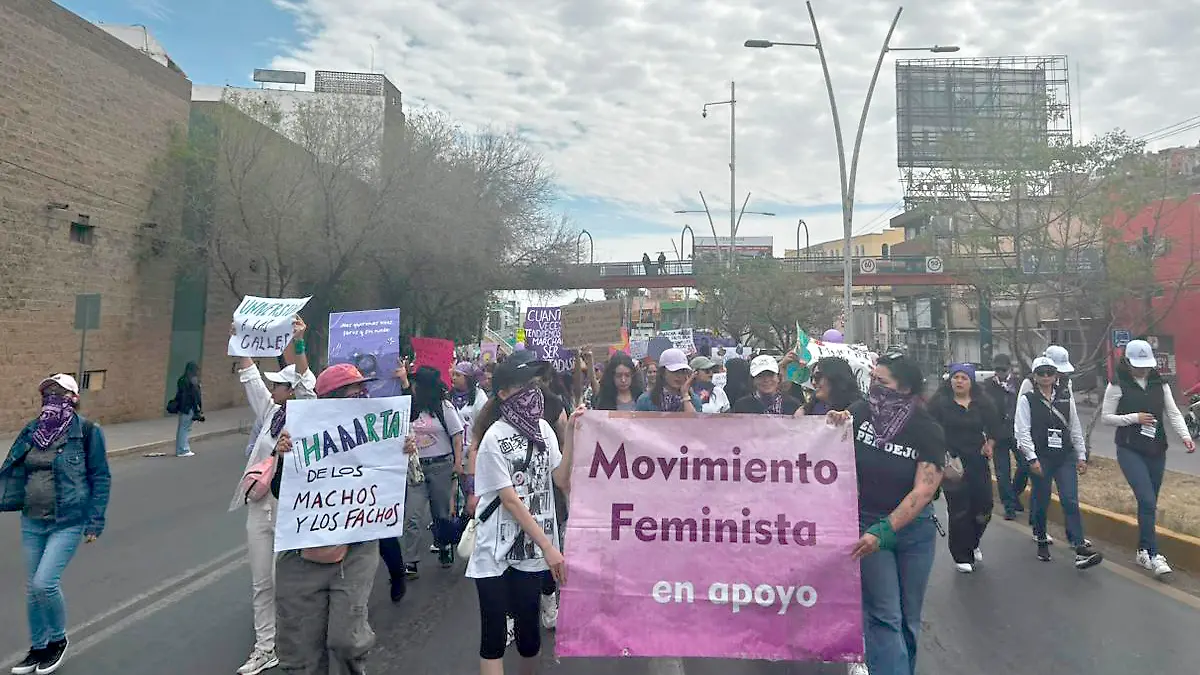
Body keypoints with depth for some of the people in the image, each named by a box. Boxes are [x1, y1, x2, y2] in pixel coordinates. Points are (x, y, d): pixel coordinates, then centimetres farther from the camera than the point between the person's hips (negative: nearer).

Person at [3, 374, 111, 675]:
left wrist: (95, 522, -9)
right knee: (32, 589, 13)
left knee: (45, 583, -11)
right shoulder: (32, 431, 2)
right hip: (32, 522, 5)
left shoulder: (86, 431, -12)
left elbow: (101, 478, -9)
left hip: (68, 523, -5)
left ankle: (59, 639, 16)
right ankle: (38, 647, 33)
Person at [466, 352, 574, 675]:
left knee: (528, 626, 14)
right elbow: (510, 501, -15)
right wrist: (548, 546, -18)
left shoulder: (542, 428, 2)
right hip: (497, 550, -4)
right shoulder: (494, 437, -14)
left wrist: (571, 433, -14)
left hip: (531, 548, 5)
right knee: (494, 634, 1)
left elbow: (562, 479, -4)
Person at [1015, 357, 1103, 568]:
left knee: (1070, 501, -6)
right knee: (1041, 501, 7)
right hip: (1040, 458, -2)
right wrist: (1032, 458, -14)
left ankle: (1081, 550, -9)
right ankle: (1041, 541, 26)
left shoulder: (1066, 397, 8)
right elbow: (1022, 431, -8)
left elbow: (1075, 428, 12)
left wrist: (1081, 456, 9)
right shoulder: (1026, 400, -3)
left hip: (1065, 457, 2)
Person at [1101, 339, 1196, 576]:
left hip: (1157, 451, 5)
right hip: (1130, 451, -4)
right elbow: (1106, 416, -3)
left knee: (1149, 503, 11)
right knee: (1147, 501, -13)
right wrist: (1135, 418, -15)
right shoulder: (1118, 386, -5)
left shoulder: (1160, 385, 7)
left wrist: (1185, 436, -14)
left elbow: (1173, 413, 1)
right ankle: (1154, 555, -7)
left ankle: (1143, 551, 23)